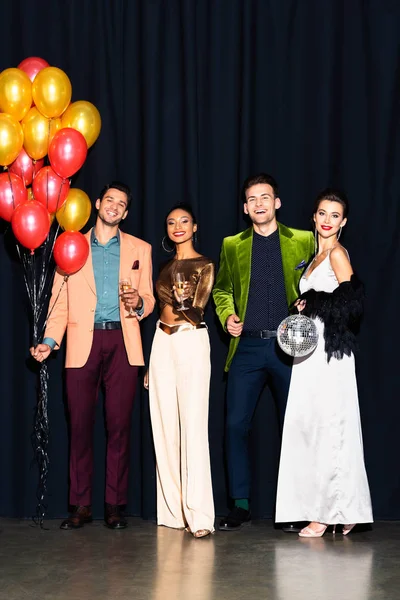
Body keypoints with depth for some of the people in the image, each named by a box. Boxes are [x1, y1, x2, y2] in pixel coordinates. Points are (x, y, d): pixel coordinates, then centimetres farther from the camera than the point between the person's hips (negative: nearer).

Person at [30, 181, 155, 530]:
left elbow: (148, 301, 12)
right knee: (80, 423, -1)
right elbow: (60, 301, 9)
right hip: (83, 343, 0)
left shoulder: (140, 249, 14)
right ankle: (81, 505, 6)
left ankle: (115, 505, 6)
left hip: (122, 343, 0)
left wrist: (138, 302, -11)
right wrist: (50, 340, -3)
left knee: (119, 425, -1)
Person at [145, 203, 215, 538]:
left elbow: (196, 311, -6)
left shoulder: (205, 266, 0)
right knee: (165, 428, 3)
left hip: (192, 344, -6)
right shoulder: (167, 268, 18)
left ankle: (198, 515, -15)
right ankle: (172, 510, 8)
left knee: (193, 426, -13)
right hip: (162, 346, 6)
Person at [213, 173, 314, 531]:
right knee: (236, 424, -4)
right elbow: (222, 288, 20)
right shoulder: (232, 246, 12)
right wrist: (227, 315, 2)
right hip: (248, 346, 1)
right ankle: (241, 505, 7)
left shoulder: (304, 242, 7)